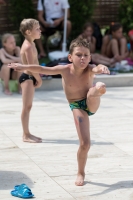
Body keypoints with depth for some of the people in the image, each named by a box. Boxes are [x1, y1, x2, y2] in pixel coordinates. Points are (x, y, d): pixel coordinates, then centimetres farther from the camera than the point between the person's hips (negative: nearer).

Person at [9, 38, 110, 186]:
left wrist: (102, 68, -70)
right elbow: (42, 70, -19)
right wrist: (24, 67, -30)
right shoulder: (65, 70, -19)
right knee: (84, 144, -5)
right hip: (78, 107, 0)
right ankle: (80, 174, 12)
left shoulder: (89, 70, -23)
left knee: (98, 87, -33)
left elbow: (97, 69, -46)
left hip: (91, 103, 0)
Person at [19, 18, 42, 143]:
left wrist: (37, 78, 8)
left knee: (28, 106, 13)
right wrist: (39, 79, -12)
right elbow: (31, 65, -22)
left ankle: (27, 134, 20)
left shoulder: (30, 44, 14)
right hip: (27, 78, -10)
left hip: (30, 77, 10)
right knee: (26, 107, -6)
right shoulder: (28, 46, -19)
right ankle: (26, 135, -2)